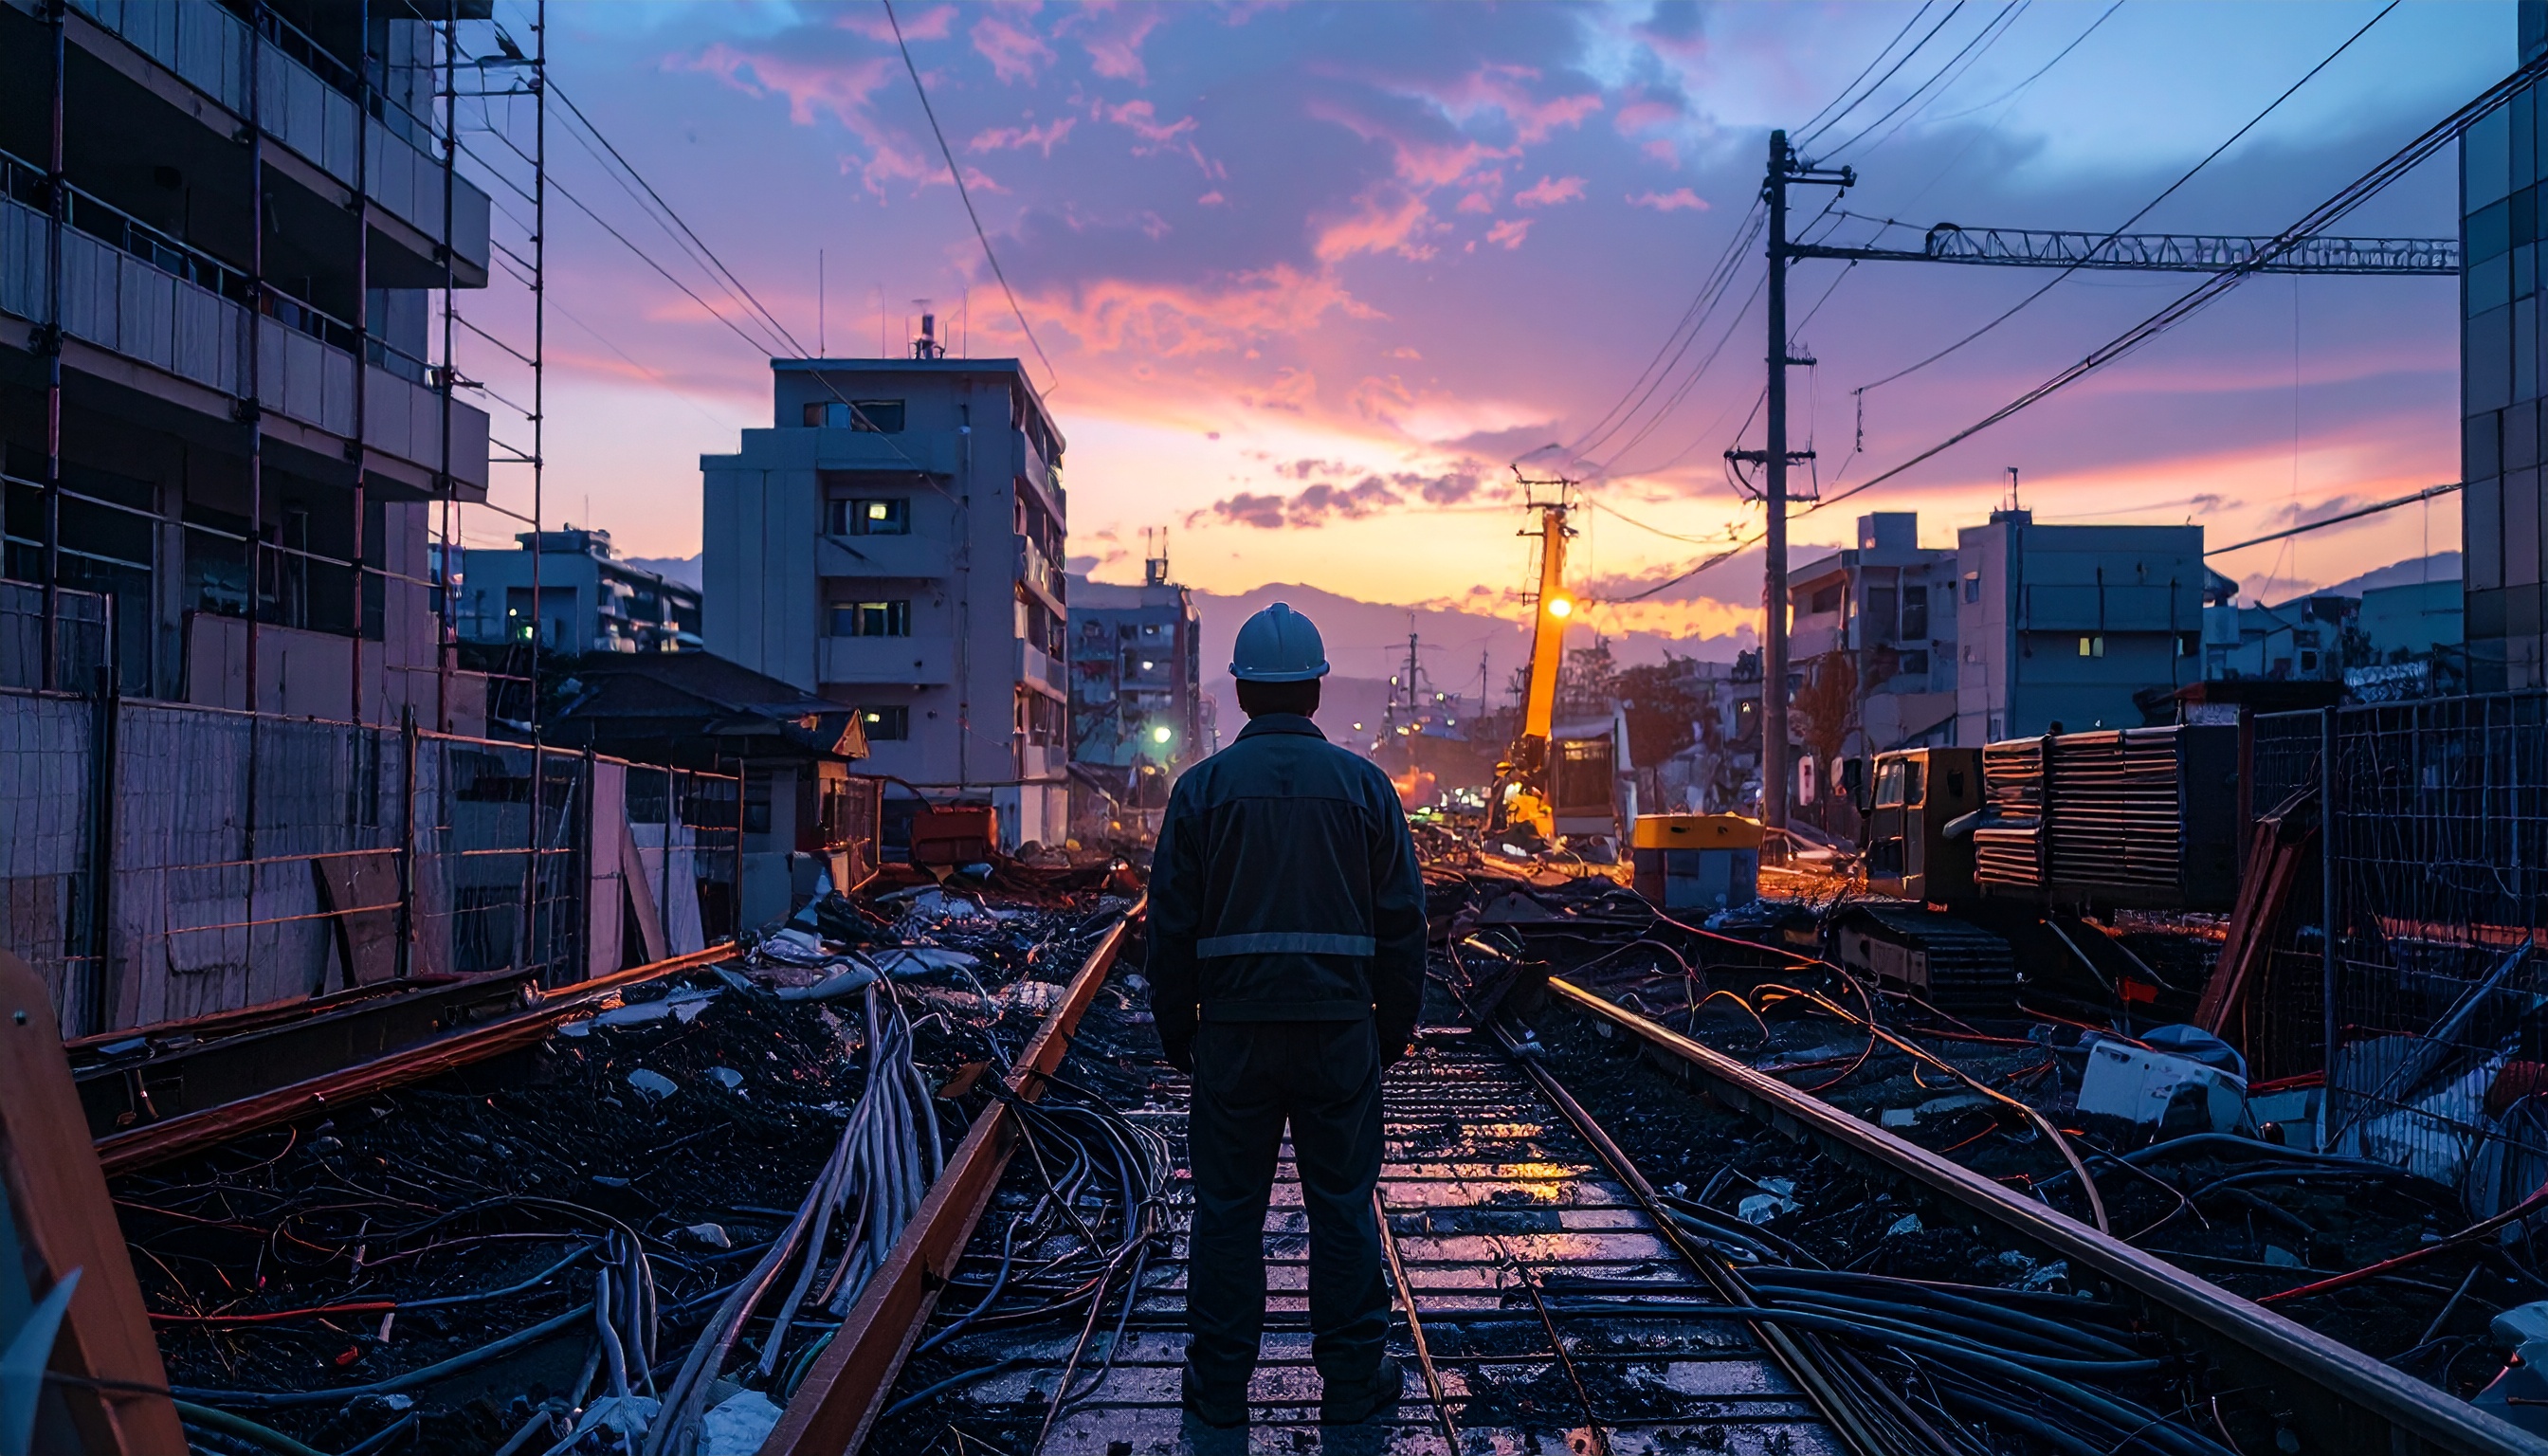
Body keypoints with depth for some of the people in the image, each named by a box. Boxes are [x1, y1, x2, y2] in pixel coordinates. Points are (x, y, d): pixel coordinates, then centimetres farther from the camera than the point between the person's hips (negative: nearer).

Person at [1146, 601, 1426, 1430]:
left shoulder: (1202, 787, -2)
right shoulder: (1363, 785, 0)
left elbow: (1172, 924, 0)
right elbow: (1401, 921, 2)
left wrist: (1174, 1029, 10)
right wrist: (1397, 1023, 12)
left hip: (1234, 1027, 0)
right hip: (1339, 1025, 0)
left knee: (1227, 1208, 9)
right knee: (1343, 1206, 9)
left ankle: (1219, 1389, 17)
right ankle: (1352, 1385, 16)